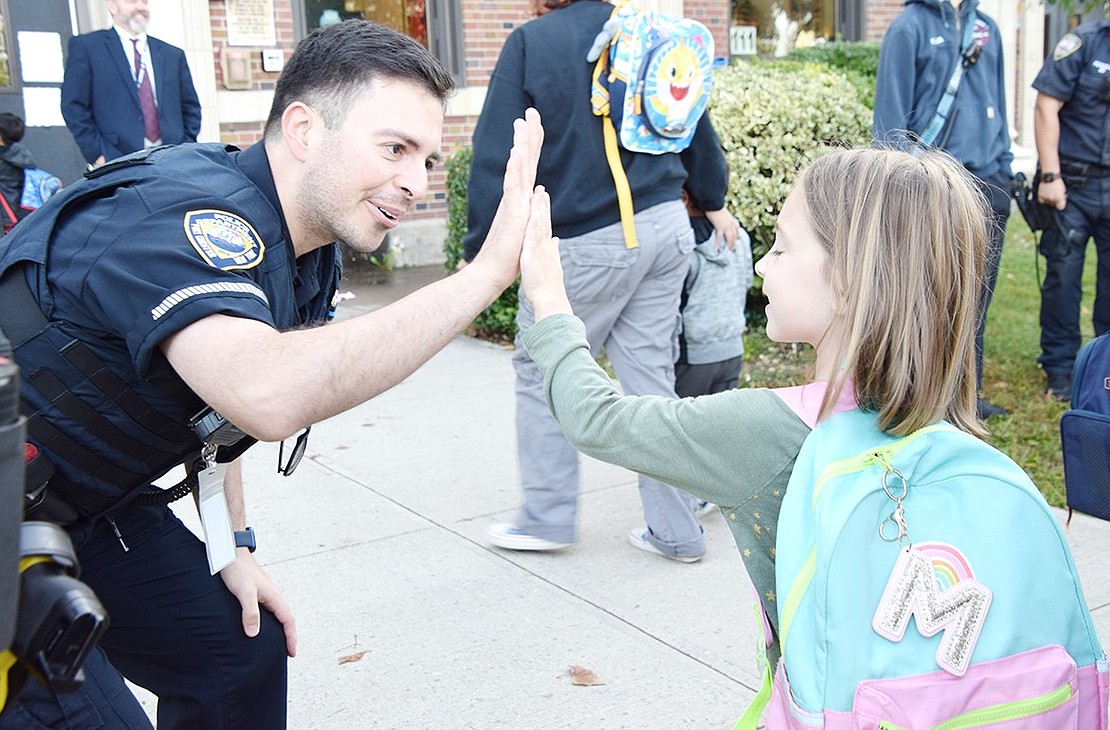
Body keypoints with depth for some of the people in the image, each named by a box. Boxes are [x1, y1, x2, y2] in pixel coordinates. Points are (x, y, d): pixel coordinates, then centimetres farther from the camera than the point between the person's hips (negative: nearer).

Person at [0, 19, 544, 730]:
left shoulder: (310, 252, -2)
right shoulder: (189, 215, -31)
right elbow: (270, 395, -50)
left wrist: (233, 545, 7)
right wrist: (487, 271, -45)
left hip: (84, 506, 9)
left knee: (245, 648, 11)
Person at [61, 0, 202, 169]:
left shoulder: (173, 54, 20)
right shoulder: (85, 46, 9)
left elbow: (191, 108, 21)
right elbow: (74, 106, 3)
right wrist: (97, 156, -7)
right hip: (117, 163, -3)